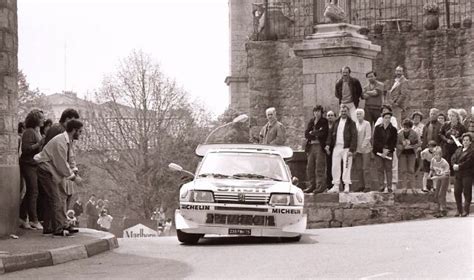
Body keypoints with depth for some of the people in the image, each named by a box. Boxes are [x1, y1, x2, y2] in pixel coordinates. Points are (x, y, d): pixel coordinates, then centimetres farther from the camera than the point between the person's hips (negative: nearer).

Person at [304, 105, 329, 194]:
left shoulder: (324, 122, 1)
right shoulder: (311, 121, 17)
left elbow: (322, 133, -11)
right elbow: (306, 134, 7)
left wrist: (312, 133, 0)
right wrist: (316, 136, -7)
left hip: (320, 146, -6)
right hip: (311, 146, 6)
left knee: (319, 167, -9)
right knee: (310, 167, 4)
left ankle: (320, 186, -8)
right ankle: (312, 185, 10)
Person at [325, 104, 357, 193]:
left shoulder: (351, 123, -1)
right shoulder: (336, 122, 15)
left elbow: (354, 137, -7)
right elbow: (331, 134, 15)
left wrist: (351, 150, -15)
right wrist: (328, 144, 0)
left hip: (346, 148, -5)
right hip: (336, 147, 5)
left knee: (346, 167, -6)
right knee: (335, 166, 3)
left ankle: (346, 186, -2)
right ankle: (336, 186, 8)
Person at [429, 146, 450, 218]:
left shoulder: (445, 163, -28)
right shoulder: (433, 160, -11)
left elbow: (445, 175, -28)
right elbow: (432, 169, 7)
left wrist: (436, 177, -37)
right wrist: (430, 175, -13)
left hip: (444, 178, -6)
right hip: (437, 178, 6)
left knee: (441, 194, -13)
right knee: (436, 196, 5)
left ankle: (443, 211, -5)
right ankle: (440, 210, 18)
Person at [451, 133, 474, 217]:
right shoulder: (458, 150, 17)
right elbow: (453, 158, 8)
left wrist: (459, 166, -16)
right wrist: (454, 165, -12)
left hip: (467, 174, -6)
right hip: (458, 174, 6)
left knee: (467, 193, -3)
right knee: (457, 192, 5)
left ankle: (466, 210, 3)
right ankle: (459, 210, 14)